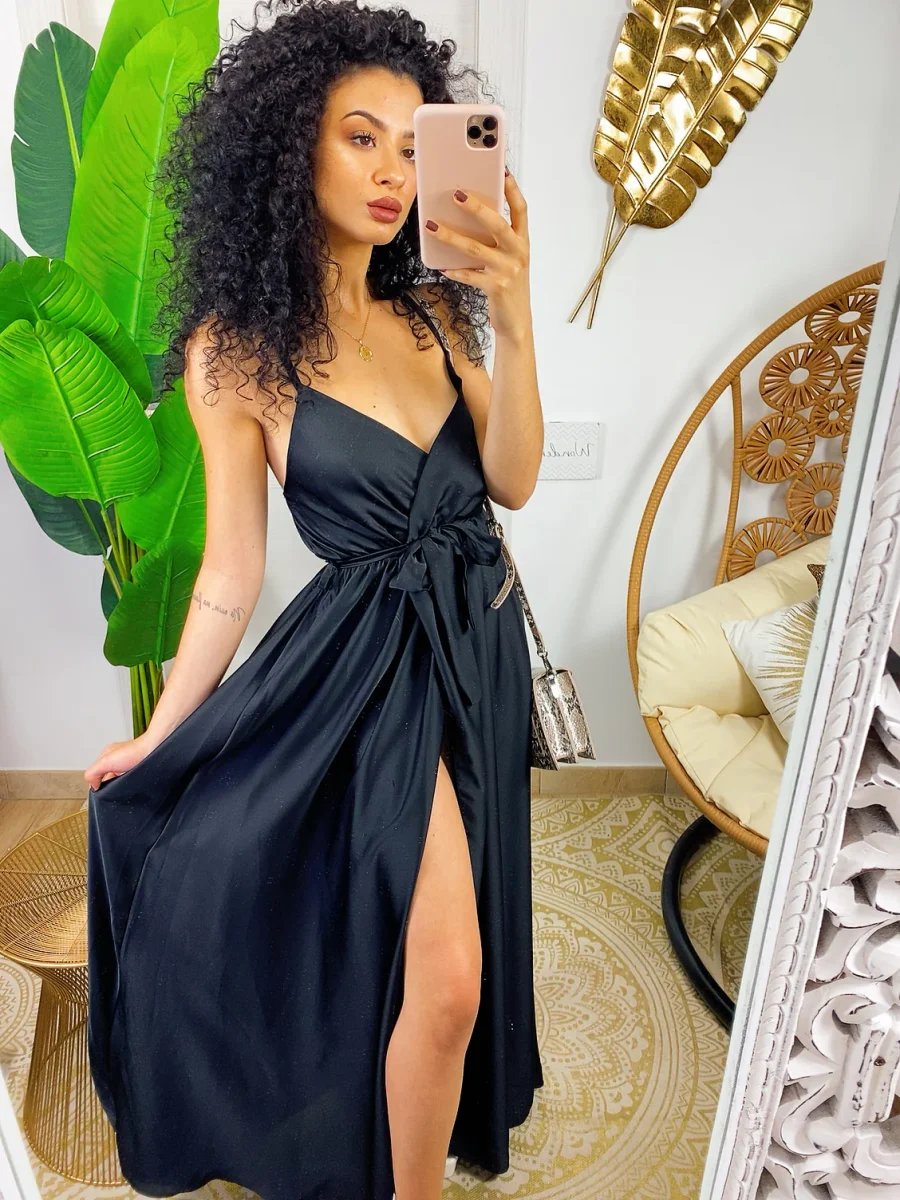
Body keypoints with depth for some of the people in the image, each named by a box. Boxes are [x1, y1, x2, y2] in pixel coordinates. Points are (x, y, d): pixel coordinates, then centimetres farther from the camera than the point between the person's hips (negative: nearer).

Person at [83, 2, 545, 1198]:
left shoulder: (433, 309, 2)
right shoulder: (237, 347, -11)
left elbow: (511, 480, -4)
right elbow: (231, 570, -7)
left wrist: (512, 323, -17)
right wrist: (160, 734, -2)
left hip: (483, 633, 6)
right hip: (377, 657, -6)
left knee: (438, 949, 24)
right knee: (444, 974, -4)